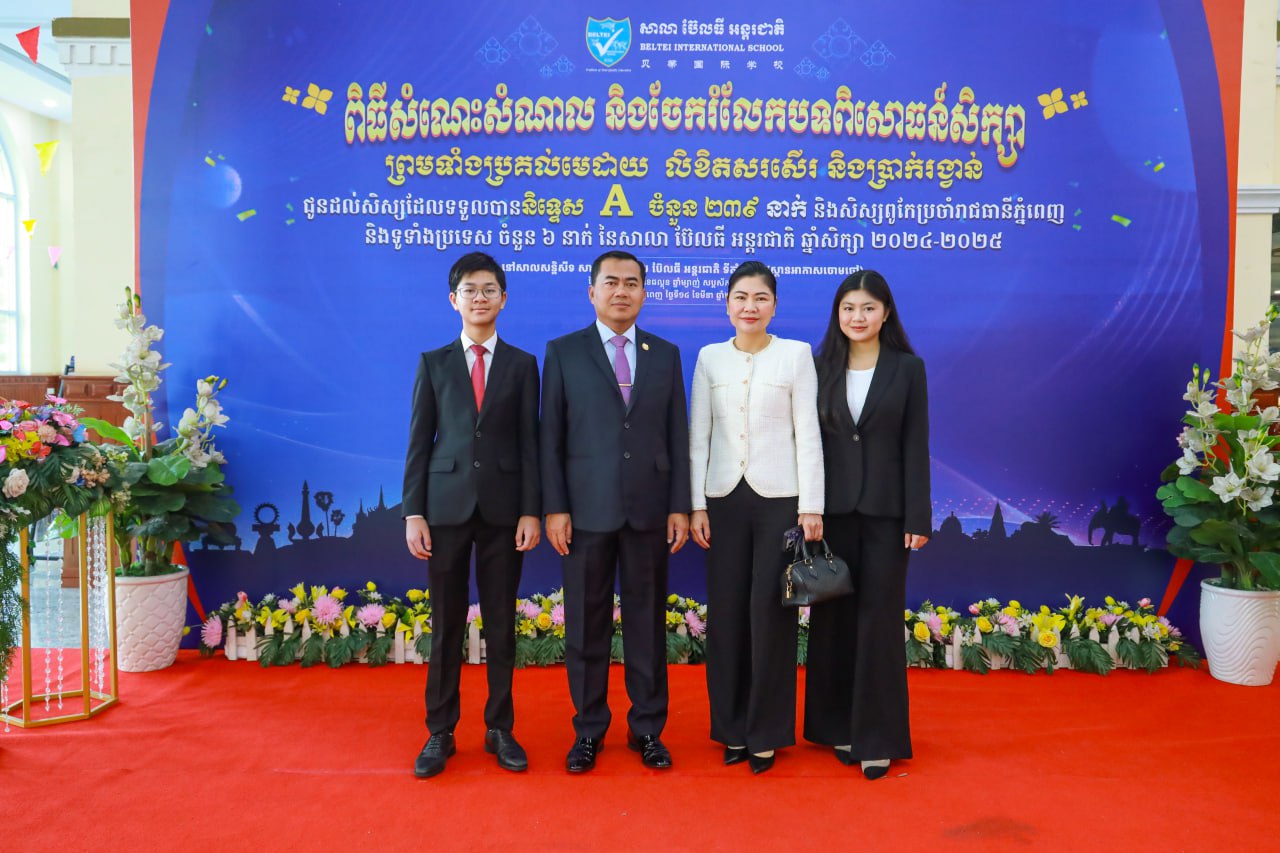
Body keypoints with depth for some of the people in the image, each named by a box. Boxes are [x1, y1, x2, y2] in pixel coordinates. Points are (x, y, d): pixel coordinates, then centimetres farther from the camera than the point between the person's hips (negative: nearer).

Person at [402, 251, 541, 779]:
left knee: (501, 623, 7)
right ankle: (440, 732, 20)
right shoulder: (433, 364, 8)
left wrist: (531, 511, -4)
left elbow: (529, 442, 3)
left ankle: (499, 729, 21)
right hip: (446, 507, 0)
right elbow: (419, 443, 5)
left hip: (504, 508, 0)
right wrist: (413, 512, -2)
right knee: (446, 624, 6)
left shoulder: (522, 365, 7)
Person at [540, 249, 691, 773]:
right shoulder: (564, 352, 3)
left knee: (648, 622, 9)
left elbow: (677, 435, 7)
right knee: (587, 624, 7)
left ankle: (647, 728, 24)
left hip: (649, 510, 2)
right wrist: (554, 507, -6)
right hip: (587, 510, -1)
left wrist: (680, 506, 1)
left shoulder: (665, 354, 9)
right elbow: (551, 437, 0)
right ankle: (589, 729, 23)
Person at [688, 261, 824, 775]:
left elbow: (807, 433, -1)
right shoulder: (709, 358, 8)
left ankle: (767, 732, 16)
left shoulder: (796, 355, 2)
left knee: (771, 612, 0)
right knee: (726, 612, 5)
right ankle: (731, 728, 21)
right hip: (724, 499, 2)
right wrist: (696, 504, 1)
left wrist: (811, 506, -6)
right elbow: (698, 436, 7)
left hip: (779, 498, -2)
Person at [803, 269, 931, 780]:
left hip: (884, 509, -2)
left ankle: (878, 737, 15)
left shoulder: (908, 368, 1)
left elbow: (915, 446, -2)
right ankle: (838, 727, 23)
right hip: (832, 507, 2)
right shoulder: (821, 367, 5)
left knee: (879, 618, 3)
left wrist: (918, 518, -6)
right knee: (833, 617, 8)